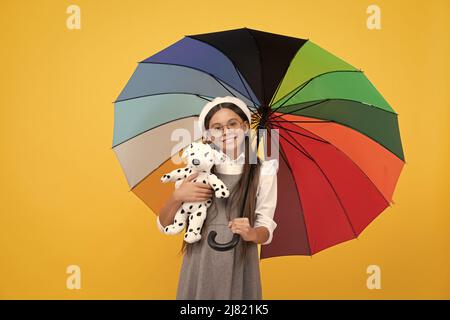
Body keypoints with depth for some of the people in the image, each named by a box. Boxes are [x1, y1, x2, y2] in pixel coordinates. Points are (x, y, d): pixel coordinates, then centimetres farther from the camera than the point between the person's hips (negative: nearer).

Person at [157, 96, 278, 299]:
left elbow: (266, 230, -1)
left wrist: (251, 234, -22)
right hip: (199, 265, 1)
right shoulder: (198, 169, -1)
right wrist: (177, 197, -17)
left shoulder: (263, 171, -4)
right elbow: (164, 226, 1)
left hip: (239, 266, -1)